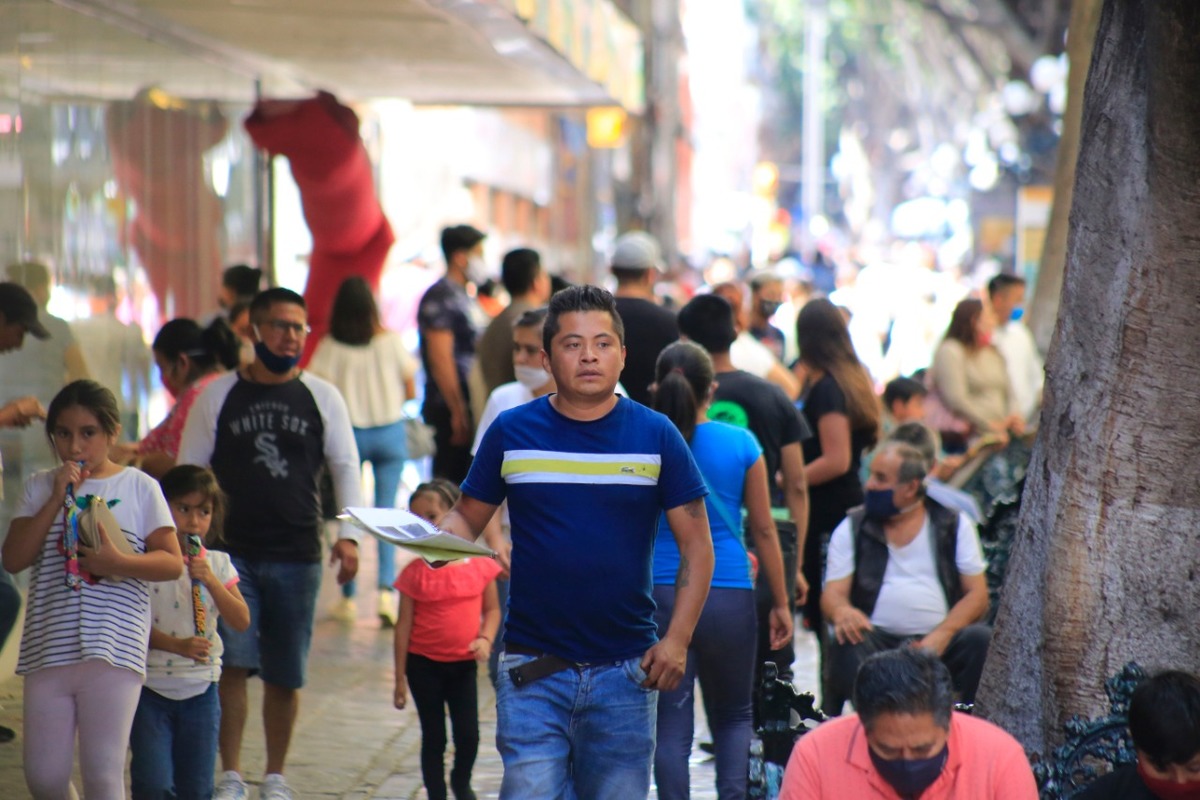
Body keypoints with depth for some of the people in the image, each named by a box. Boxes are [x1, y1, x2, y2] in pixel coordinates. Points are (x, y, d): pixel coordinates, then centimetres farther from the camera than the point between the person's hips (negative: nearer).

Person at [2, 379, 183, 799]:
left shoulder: (139, 487, 4)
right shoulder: (41, 487, 11)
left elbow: (172, 562, 1)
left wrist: (119, 563, -17)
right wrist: (58, 498, -6)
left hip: (114, 650, -3)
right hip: (48, 650, 3)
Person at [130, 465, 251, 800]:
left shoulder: (217, 564, 7)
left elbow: (241, 621, -2)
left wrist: (209, 580, -14)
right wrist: (177, 645, -25)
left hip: (200, 690, 3)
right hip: (151, 687, -3)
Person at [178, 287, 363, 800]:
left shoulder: (322, 398, 7)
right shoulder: (218, 397, 5)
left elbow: (345, 468, 10)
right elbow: (189, 472, 8)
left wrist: (348, 535, -1)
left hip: (297, 557, 1)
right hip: (230, 554, -1)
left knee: (285, 675, 5)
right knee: (232, 665, -8)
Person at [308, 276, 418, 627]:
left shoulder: (330, 347, -8)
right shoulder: (390, 341, -3)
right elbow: (410, 390, 2)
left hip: (349, 434, -1)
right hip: (390, 432, 1)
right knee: (385, 511, 4)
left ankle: (348, 597, 12)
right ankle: (386, 589, -13)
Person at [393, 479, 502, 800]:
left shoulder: (480, 564, -4)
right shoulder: (416, 572, -6)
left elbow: (492, 609, 7)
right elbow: (404, 624, -3)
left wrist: (485, 639, -13)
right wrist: (400, 677, -3)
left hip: (464, 664, 1)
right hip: (424, 665, -1)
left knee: (468, 735, 3)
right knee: (434, 738, 7)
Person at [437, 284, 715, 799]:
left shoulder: (656, 436, 2)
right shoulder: (511, 432, 3)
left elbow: (696, 545, 4)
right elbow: (468, 517, 9)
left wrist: (677, 640, -6)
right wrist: (441, 539, -15)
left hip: (626, 673, 1)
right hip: (533, 669, -1)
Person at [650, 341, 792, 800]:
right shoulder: (741, 445, -1)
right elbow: (764, 530, 3)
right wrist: (781, 603, 11)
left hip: (658, 596, 0)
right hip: (729, 597, 0)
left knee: (672, 725, 5)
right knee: (734, 718, 16)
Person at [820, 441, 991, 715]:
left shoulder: (953, 525, 10)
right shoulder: (853, 528, 11)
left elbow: (977, 595, 4)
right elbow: (832, 594, 3)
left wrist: (941, 636, -15)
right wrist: (842, 611, -24)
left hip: (937, 641, 1)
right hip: (876, 638, -1)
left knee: (982, 640, -29)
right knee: (846, 647, -34)